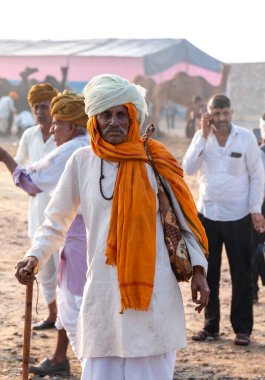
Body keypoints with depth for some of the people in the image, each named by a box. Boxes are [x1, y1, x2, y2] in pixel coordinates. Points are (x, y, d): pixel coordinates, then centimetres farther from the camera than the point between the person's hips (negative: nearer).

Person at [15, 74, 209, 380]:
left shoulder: (154, 162, 2)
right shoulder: (82, 161, 3)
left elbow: (183, 218, 6)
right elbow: (56, 220, 9)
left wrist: (197, 270, -2)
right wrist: (35, 255, -7)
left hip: (154, 291, 0)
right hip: (104, 290, 1)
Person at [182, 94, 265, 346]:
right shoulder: (202, 137, 3)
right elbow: (188, 169, -8)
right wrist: (203, 136, -12)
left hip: (238, 216, -3)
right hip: (207, 214, 3)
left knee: (242, 275, 2)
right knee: (208, 275, 8)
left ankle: (242, 329, 9)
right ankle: (210, 326, 18)